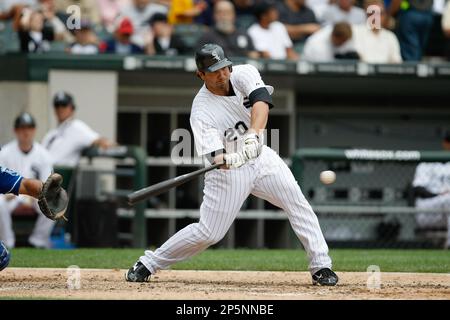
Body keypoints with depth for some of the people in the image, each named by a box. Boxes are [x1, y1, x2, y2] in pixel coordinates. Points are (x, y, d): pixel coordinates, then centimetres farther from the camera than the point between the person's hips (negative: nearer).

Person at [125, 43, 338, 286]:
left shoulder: (244, 75, -11)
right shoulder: (201, 110, -20)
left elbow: (261, 101, -31)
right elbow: (216, 156, -28)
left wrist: (253, 136, -47)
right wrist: (228, 160, -52)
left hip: (259, 155, 4)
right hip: (229, 169, -4)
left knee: (299, 206, -9)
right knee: (208, 233, -5)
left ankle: (321, 266, -1)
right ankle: (148, 264, 9)